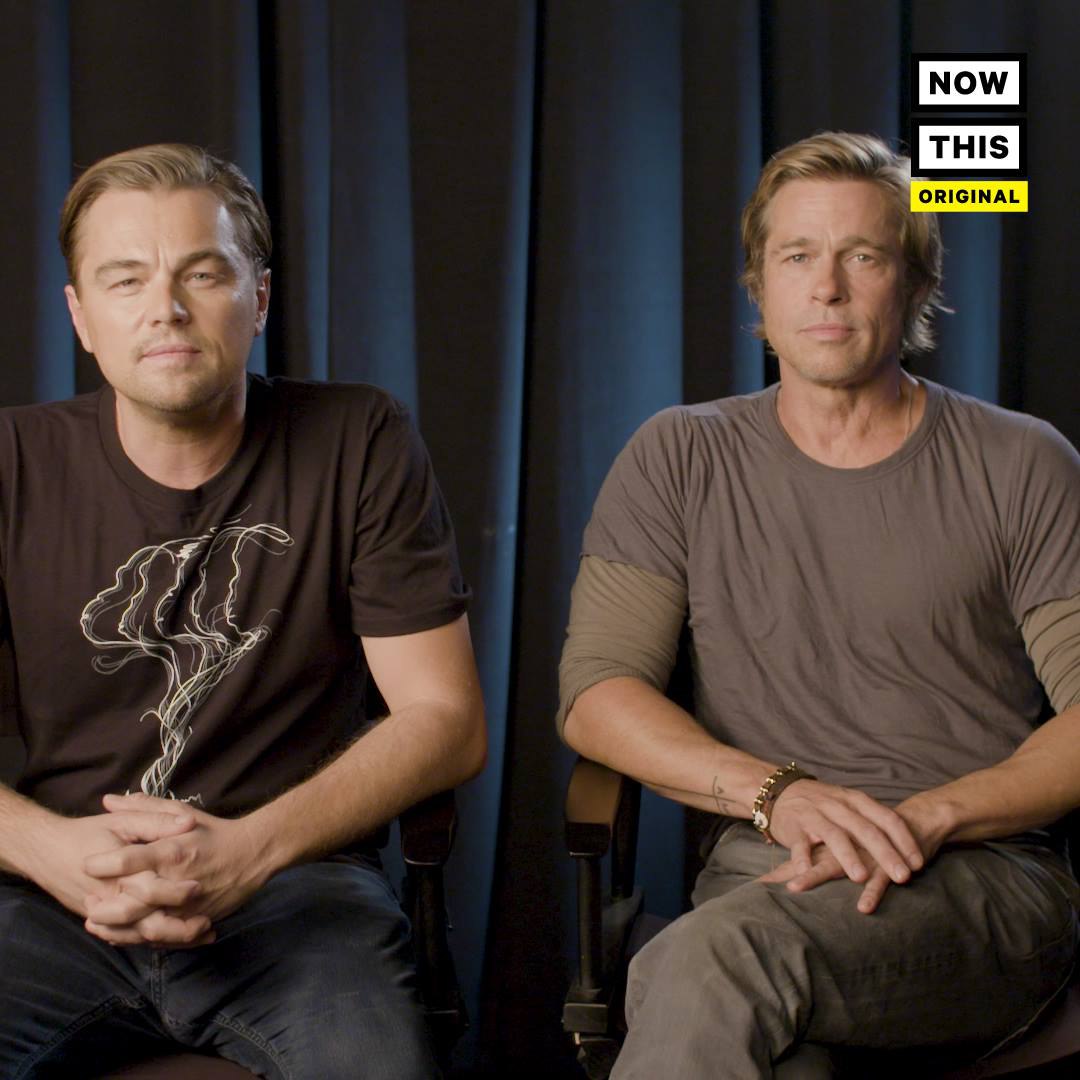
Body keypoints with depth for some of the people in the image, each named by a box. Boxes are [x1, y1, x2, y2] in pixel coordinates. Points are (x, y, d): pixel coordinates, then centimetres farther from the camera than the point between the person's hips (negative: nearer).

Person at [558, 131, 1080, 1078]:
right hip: (763, 872, 1)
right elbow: (595, 697, 5)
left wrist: (930, 817, -13)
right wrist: (778, 794, -11)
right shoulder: (679, 459, 13)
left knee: (706, 967, -33)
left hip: (985, 872, 0)